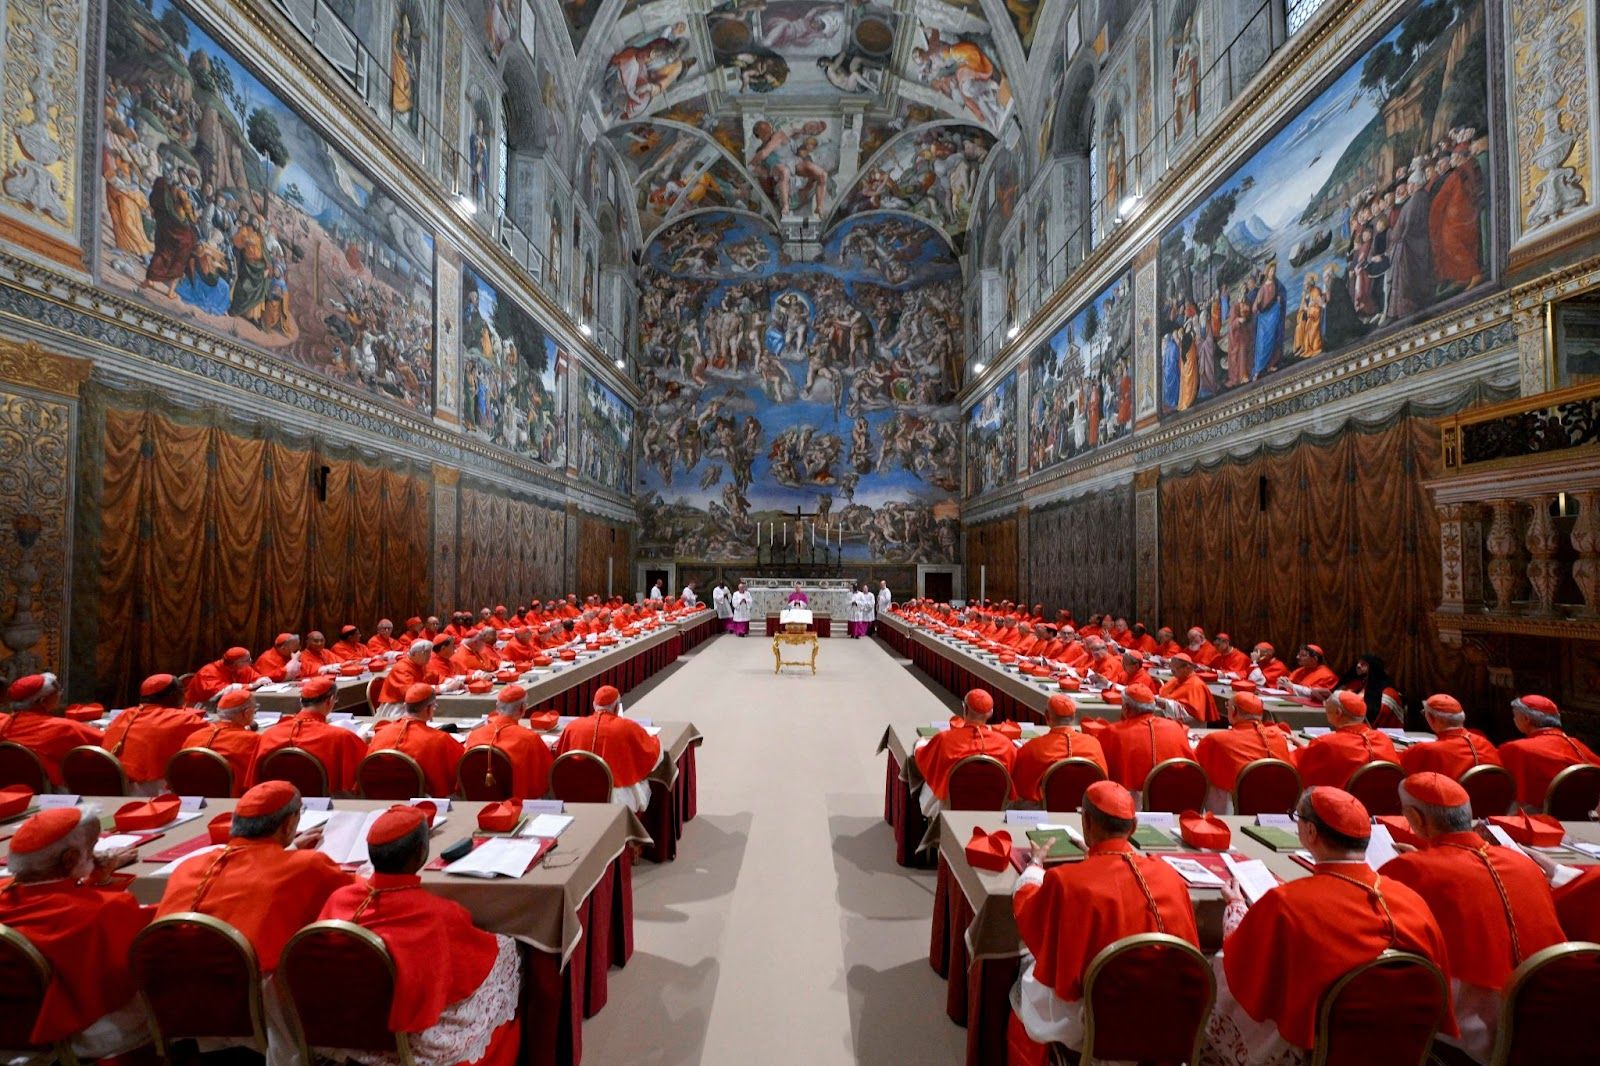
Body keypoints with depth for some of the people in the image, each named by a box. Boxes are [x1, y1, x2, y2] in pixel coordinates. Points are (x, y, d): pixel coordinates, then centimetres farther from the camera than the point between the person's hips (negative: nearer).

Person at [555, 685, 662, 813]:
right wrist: (652, 739, 23)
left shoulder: (573, 726, -6)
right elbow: (655, 754, 2)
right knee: (643, 783, 26)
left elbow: (559, 758, 10)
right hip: (620, 798, -3)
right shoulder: (628, 727, -12)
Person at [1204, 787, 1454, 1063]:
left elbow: (1235, 962, -9)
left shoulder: (1284, 903, -28)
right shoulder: (1414, 902, -16)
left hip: (1306, 1050, -4)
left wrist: (1235, 904, 8)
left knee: (1216, 970, 19)